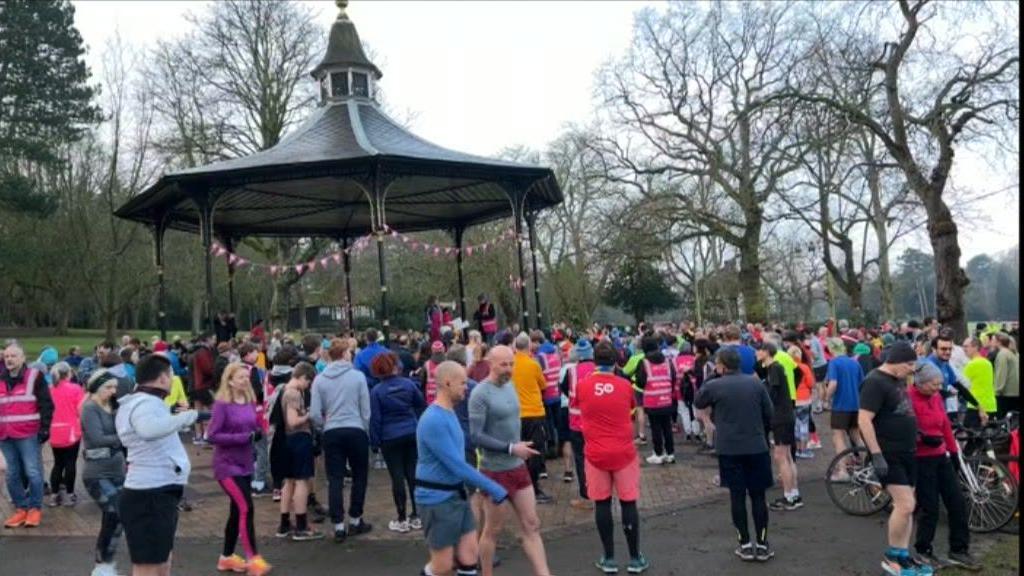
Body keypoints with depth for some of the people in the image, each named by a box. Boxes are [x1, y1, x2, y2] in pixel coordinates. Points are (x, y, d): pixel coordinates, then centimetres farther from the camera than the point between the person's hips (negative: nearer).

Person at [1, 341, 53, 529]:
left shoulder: (34, 376, -4)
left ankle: (35, 508, 9)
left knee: (32, 472, -3)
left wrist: (44, 429, -12)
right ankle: (21, 508, 21)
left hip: (28, 434, -5)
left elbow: (46, 405, -6)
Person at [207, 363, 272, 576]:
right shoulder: (222, 404, -15)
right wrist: (242, 438, -24)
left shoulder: (251, 402, 4)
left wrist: (259, 432, -8)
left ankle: (226, 557, 28)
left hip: (245, 464, 7)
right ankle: (253, 558, -4)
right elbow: (212, 436, -18)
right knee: (246, 508, -12)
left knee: (237, 511, 14)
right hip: (227, 465, -7)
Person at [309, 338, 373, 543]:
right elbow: (366, 410, -3)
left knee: (335, 480, 6)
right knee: (359, 476, 14)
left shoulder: (319, 379, 0)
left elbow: (314, 414, -3)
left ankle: (339, 526, 6)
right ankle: (355, 521, 22)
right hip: (355, 431, -2)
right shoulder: (358, 376, -6)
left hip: (332, 433, 2)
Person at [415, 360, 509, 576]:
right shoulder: (433, 421, -23)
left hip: (457, 495, 9)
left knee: (468, 557, 6)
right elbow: (456, 465, -24)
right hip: (437, 499, -9)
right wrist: (494, 489, -19)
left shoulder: (450, 413, 8)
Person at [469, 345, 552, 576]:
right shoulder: (480, 394, -18)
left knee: (532, 525, 8)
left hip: (518, 467, 7)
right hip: (495, 471, -7)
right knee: (493, 529, 8)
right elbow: (476, 436, -22)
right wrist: (511, 448, -21)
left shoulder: (510, 386, 5)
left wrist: (518, 447, 10)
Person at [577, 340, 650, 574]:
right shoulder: (625, 385, -6)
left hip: (595, 454, 0)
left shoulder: (582, 386, -6)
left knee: (602, 504, 9)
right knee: (628, 502, 8)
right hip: (623, 453, 0)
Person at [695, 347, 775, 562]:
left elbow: (698, 403, 11)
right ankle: (762, 544, 12)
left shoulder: (714, 386, -7)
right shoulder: (756, 383, 0)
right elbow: (770, 413, 7)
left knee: (737, 496, 7)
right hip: (757, 447, 2)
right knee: (758, 496, 8)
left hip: (729, 449, -2)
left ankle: (745, 545, 10)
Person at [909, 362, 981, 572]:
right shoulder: (909, 399, -17)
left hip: (941, 457, 7)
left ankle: (959, 551, 21)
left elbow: (945, 425, 13)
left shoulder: (936, 397, 5)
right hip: (921, 460, -7)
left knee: (957, 503, 8)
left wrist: (954, 452, 16)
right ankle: (923, 552, 18)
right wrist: (924, 438, -31)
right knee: (929, 508, 0)